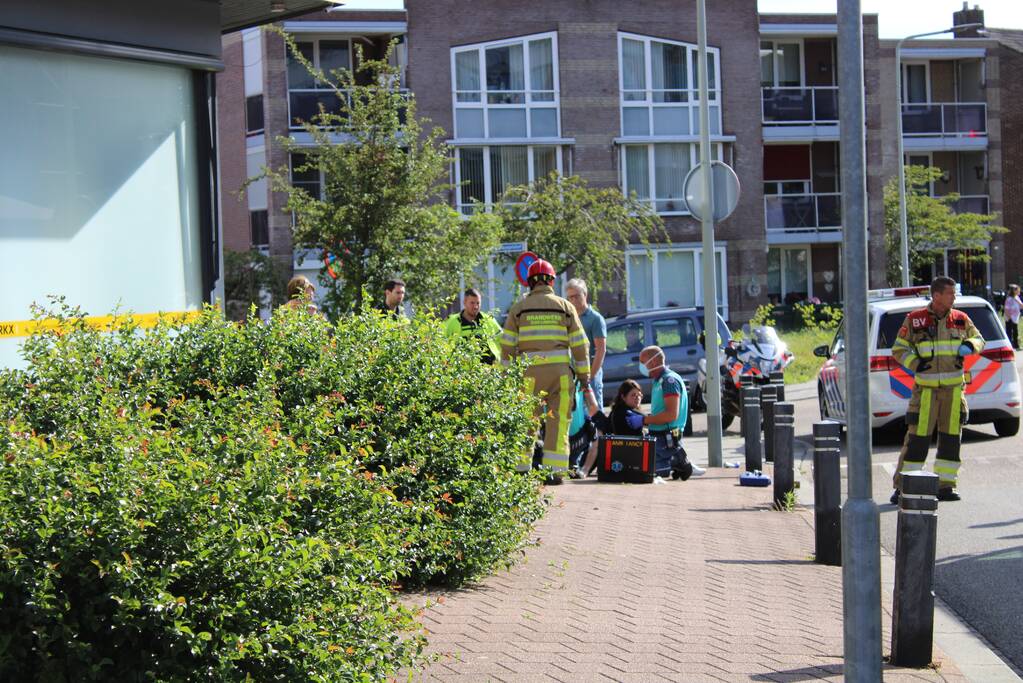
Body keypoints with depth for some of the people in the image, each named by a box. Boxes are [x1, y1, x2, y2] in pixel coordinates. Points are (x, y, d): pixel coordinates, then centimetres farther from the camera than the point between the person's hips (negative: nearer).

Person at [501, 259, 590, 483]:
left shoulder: (519, 307, 7)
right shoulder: (565, 307, 8)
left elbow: (507, 344, 5)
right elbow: (579, 343, 6)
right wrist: (584, 374, 11)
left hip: (529, 371, 0)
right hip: (560, 370, 0)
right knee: (558, 422, 3)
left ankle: (521, 468, 9)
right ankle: (554, 471, 1)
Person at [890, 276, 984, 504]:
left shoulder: (961, 319, 7)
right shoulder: (914, 320, -1)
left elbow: (979, 339, 19)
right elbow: (898, 349, 4)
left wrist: (970, 345, -4)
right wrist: (915, 364, -12)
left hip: (953, 389, 4)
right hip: (925, 388, -3)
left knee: (951, 437, 5)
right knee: (917, 437, -6)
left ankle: (945, 485, 14)